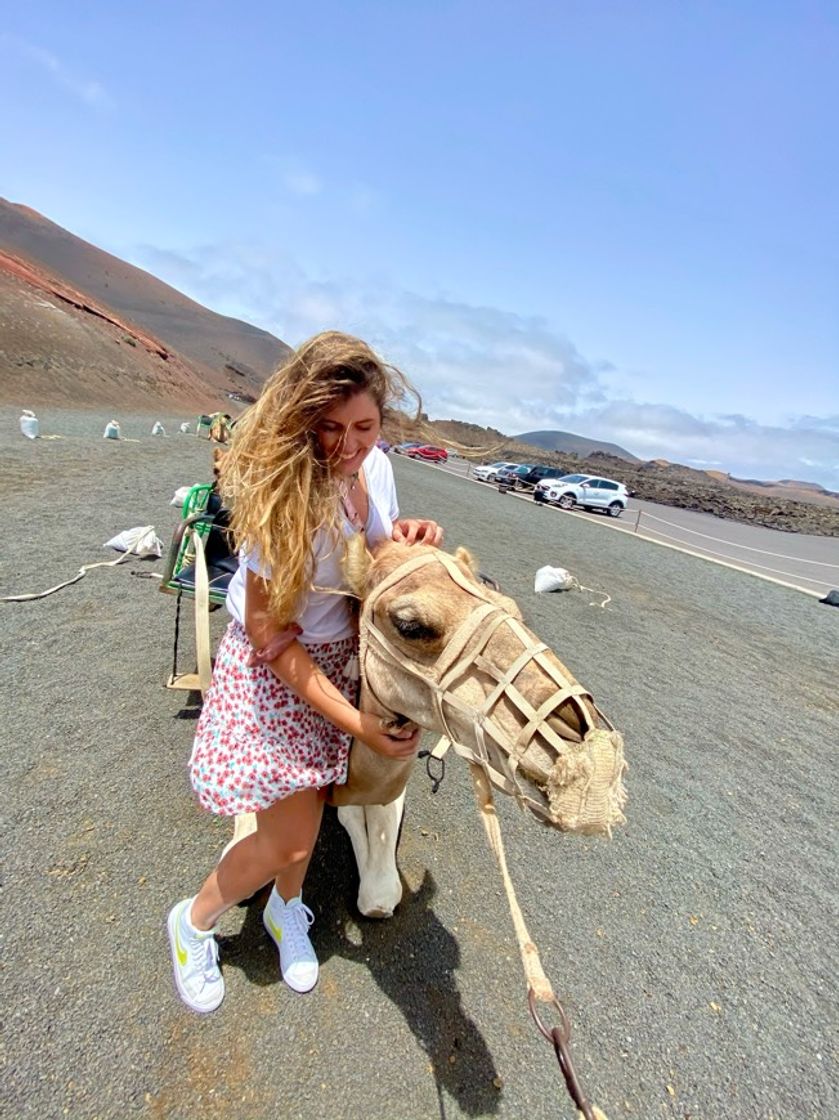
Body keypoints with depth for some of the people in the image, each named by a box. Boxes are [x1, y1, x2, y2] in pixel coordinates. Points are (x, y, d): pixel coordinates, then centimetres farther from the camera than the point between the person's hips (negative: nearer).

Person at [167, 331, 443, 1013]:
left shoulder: (376, 465, -8)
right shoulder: (284, 487, -28)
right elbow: (271, 635, -25)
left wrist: (413, 538, -13)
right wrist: (356, 723, -25)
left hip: (342, 653, 6)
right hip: (273, 665, -5)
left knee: (306, 801, 18)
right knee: (290, 839, 1)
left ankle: (286, 906, 49)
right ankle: (194, 922, 32)